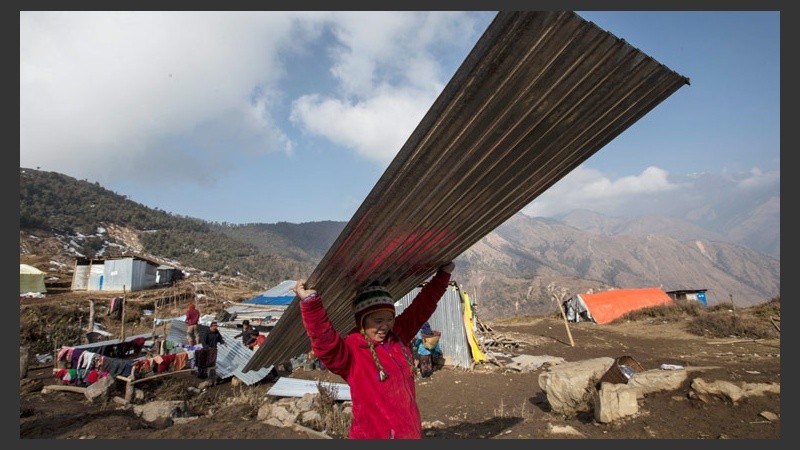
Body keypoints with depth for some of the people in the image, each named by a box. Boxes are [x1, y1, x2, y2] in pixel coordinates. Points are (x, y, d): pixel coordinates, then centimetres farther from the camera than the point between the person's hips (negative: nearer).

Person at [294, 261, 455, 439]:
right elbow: (324, 342, -36)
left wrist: (443, 274, 15)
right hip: (375, 434, -6)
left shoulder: (398, 335, 2)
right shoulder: (350, 351, -16)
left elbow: (421, 306, 10)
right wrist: (311, 302, -49)